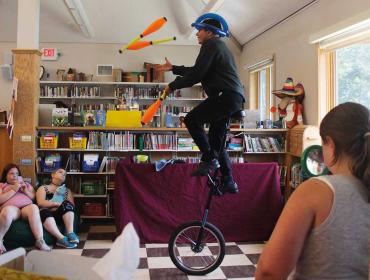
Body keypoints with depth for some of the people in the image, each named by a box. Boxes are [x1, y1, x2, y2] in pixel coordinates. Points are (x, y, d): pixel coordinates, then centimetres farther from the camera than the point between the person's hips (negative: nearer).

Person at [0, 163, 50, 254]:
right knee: (8, 211, -42)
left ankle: (40, 240, -45)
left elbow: (34, 198, 22)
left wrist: (26, 191, 5)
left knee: (34, 207, -37)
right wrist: (13, 190, -1)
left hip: (27, 206, 2)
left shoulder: (26, 184, 33)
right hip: (11, 207, -2)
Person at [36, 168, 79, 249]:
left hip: (62, 214, 2)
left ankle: (70, 233, -43)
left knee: (67, 204, -31)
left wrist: (62, 206, -10)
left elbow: (72, 205, 11)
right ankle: (62, 238, -49)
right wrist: (57, 204, -10)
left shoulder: (67, 190, 28)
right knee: (44, 212, -37)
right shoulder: (43, 188, 20)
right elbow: (40, 203, 1)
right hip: (48, 214, -2)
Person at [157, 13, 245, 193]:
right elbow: (197, 71, 30)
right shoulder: (219, 46, 27)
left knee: (192, 119, -9)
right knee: (216, 141, 12)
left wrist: (173, 86, -4)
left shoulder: (211, 45, -4)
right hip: (234, 99, 10)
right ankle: (228, 181, 14)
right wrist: (173, 68, 33)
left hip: (225, 96, -10)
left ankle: (209, 159, -11)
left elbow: (196, 75, -14)